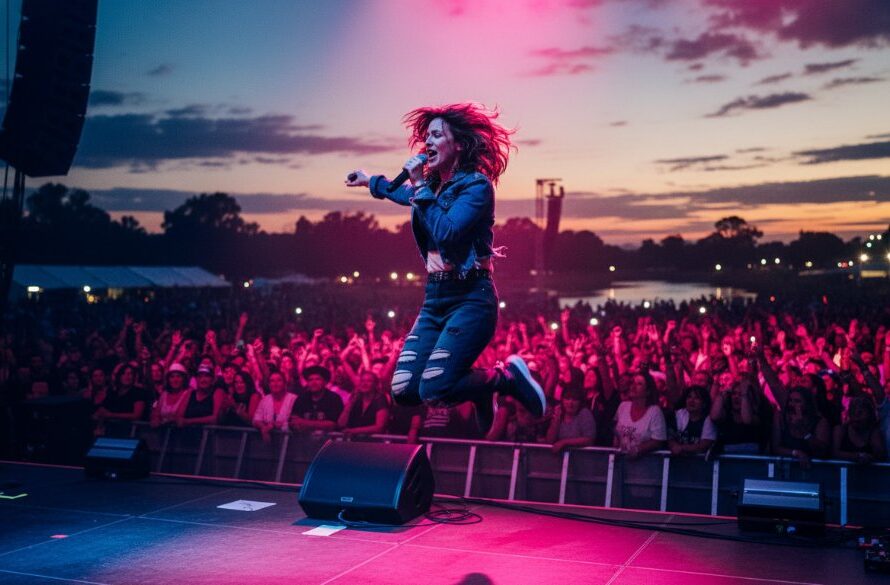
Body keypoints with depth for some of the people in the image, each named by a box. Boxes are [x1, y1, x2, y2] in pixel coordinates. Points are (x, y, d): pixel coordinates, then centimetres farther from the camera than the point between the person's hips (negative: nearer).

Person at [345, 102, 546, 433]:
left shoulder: (476, 185, -10)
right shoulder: (431, 185, 12)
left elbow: (446, 233, -24)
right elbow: (405, 195, 37)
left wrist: (421, 186, -16)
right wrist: (370, 181, 50)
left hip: (470, 298, -7)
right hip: (435, 299, 7)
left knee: (433, 391, -19)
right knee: (403, 391, -4)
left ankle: (508, 378, 6)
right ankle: (479, 389, 21)